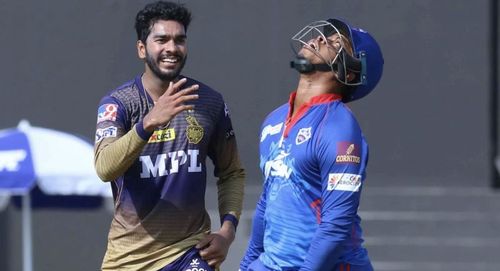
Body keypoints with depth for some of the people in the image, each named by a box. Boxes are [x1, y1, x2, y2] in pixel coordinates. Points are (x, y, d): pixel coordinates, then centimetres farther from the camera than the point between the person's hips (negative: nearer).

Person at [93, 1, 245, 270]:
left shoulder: (210, 102, 1)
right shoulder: (117, 103, -8)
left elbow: (231, 173, 13)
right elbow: (104, 168, -26)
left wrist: (228, 228, -4)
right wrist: (149, 122, -40)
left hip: (189, 249, 0)